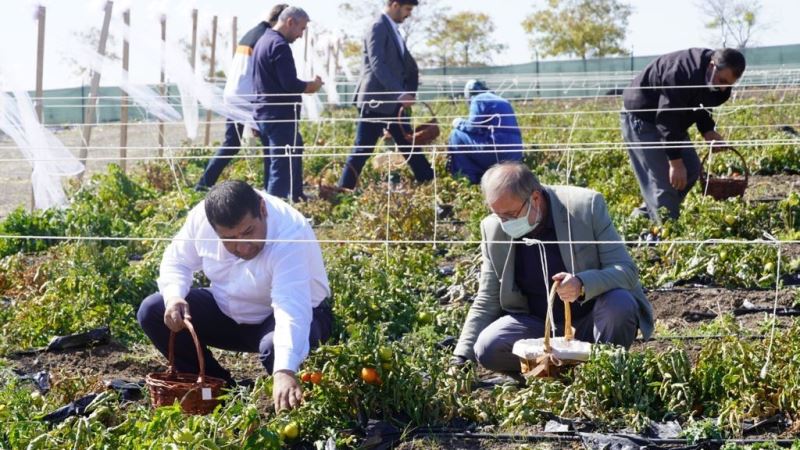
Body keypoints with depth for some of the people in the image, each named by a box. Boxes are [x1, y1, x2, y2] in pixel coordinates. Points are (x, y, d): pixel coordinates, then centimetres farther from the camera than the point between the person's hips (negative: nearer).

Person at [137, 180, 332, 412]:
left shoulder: (290, 236, -36)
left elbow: (291, 312, -48)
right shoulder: (202, 216, -20)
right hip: (227, 311, 5)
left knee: (276, 346, -39)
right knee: (152, 311, -10)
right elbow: (177, 261, -1)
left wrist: (285, 372, -64)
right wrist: (173, 296, -24)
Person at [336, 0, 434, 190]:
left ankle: (429, 182, 18)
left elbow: (409, 65, 22)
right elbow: (377, 65, -23)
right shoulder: (378, 28, -12)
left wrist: (410, 91, 8)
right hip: (376, 101, -9)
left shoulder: (393, 30, 16)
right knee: (363, 149, -6)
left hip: (391, 102, 9)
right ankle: (344, 189, 0)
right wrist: (400, 93, -28)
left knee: (409, 144, 12)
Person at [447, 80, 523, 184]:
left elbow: (472, 127, -6)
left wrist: (459, 123, 15)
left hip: (498, 150, -9)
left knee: (456, 136, 3)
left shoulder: (478, 100, 1)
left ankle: (471, 178, 2)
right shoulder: (502, 101, 27)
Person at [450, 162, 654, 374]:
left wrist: (583, 285, -37)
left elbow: (626, 270, -16)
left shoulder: (586, 205, -14)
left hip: (591, 320, -2)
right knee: (487, 347, -24)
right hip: (539, 324, 2)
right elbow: (487, 302, 4)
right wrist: (462, 358, -6)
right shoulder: (493, 229, -4)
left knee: (620, 303, -33)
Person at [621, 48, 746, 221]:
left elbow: (699, 106, 10)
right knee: (666, 182, -15)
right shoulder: (683, 74, -35)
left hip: (669, 116, 9)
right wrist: (675, 162, -31)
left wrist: (708, 131, -10)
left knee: (691, 170, 6)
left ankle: (645, 215, 14)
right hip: (640, 117, -9)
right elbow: (666, 119, -33)